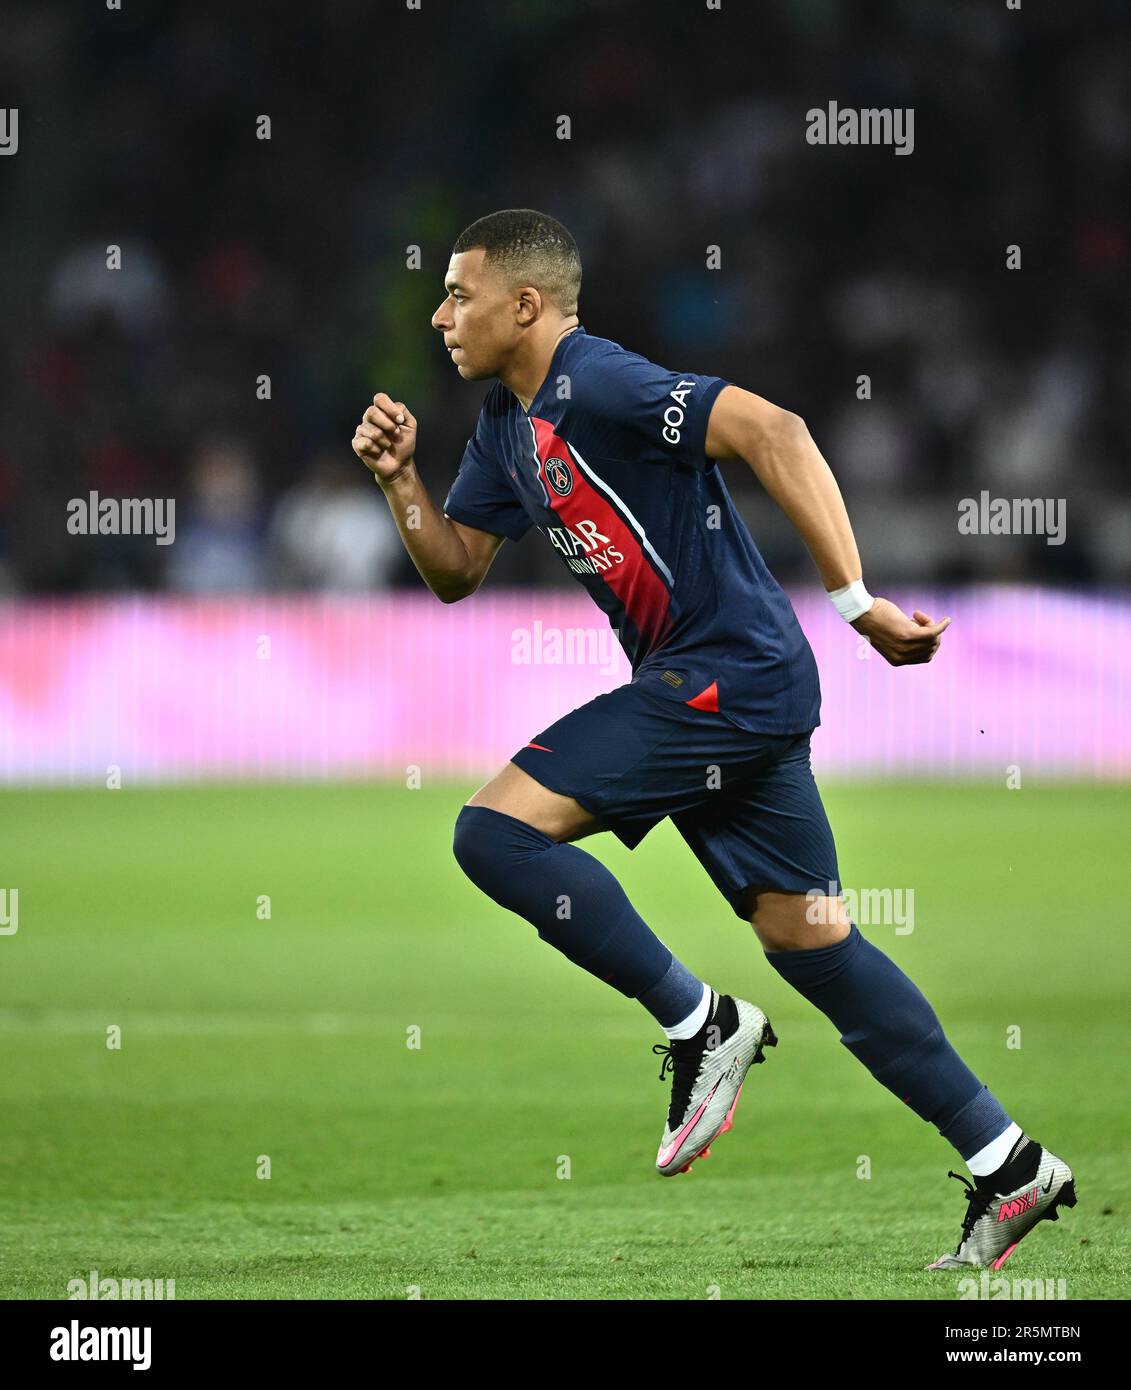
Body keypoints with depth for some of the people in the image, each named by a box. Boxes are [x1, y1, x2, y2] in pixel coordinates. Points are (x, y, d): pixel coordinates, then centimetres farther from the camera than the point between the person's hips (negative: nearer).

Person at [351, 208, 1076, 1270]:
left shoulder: (599, 385, -15)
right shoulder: (507, 424, 15)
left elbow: (774, 433, -25)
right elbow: (455, 571, 23)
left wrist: (855, 601, -28)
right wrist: (398, 476, 5)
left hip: (727, 674, -10)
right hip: (708, 688, 10)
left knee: (498, 830, -14)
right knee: (807, 937, 9)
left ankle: (700, 1025, -6)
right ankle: (1006, 1162, 11)